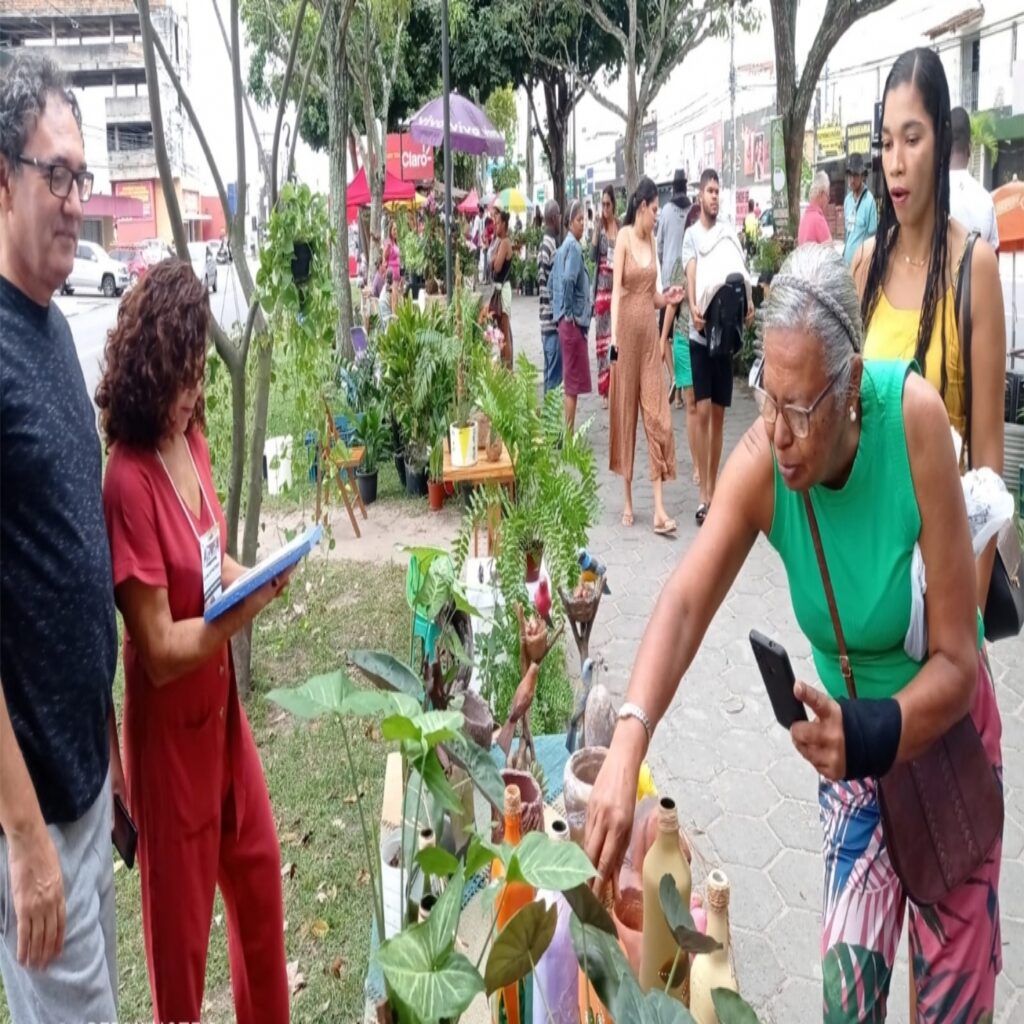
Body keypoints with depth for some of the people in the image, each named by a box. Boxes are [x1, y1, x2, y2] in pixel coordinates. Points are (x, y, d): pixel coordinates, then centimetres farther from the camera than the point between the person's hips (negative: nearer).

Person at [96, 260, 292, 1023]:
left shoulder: (192, 439, -1)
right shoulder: (128, 481, -25)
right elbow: (160, 652, -23)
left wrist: (244, 575, -5)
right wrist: (250, 606, -29)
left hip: (221, 702, 8)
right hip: (169, 728, -8)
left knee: (259, 873, 25)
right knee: (184, 913, 13)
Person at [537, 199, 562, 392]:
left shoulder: (543, 245, 15)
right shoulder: (552, 246, -16)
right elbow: (557, 284, -19)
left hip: (546, 320, 10)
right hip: (554, 321, -10)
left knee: (549, 374, 15)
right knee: (554, 377, -6)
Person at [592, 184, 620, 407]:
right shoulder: (598, 227, 1)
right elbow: (593, 254, -12)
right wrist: (596, 230, -19)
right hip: (602, 289, -1)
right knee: (602, 338, 1)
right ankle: (604, 391, 7)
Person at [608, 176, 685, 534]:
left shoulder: (651, 239, 14)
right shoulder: (624, 237, -5)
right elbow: (616, 290, -13)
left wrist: (666, 299, -2)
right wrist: (613, 337, -22)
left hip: (650, 331, 6)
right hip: (628, 328, -6)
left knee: (657, 414, -1)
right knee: (625, 411, 5)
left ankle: (659, 508, -2)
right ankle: (628, 500, 16)